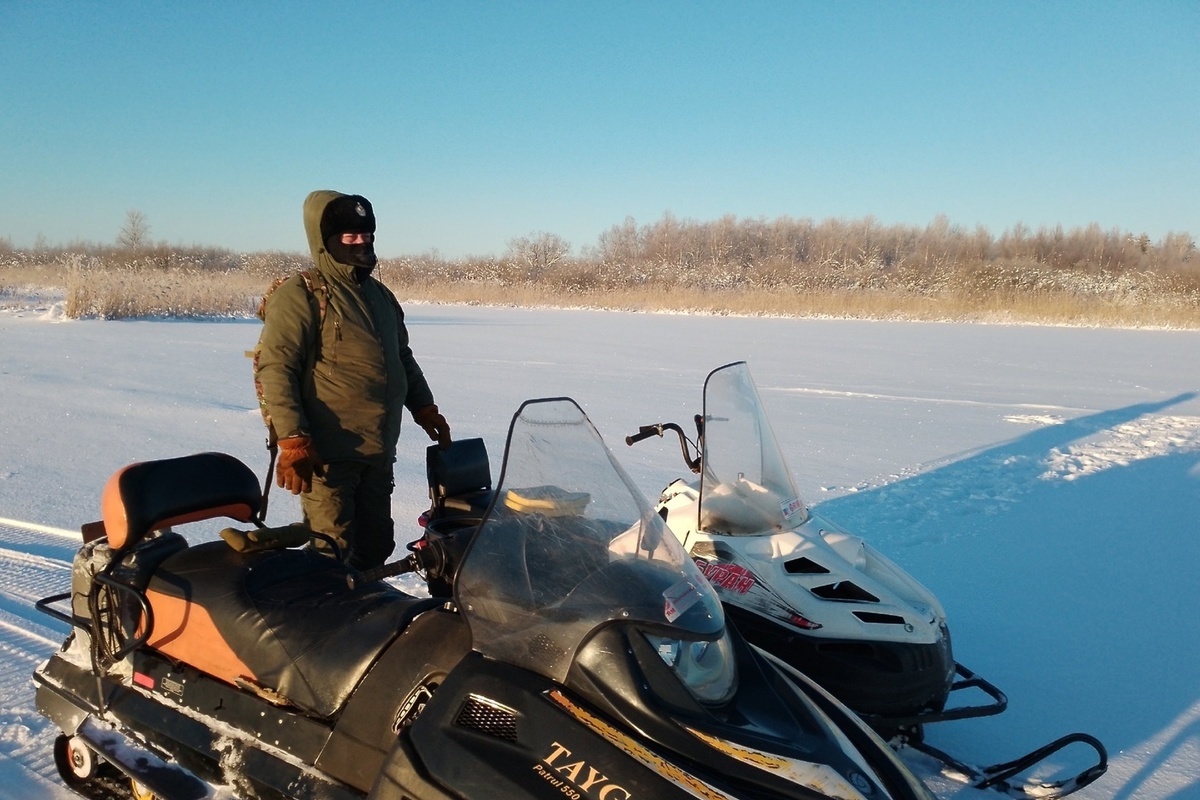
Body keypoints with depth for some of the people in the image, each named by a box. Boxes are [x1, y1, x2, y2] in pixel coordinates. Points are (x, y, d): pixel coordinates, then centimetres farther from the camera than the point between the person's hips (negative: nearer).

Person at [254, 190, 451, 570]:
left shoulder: (380, 296, 16)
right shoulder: (300, 295, -8)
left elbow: (403, 359, 27)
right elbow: (274, 369, -14)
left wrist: (426, 410, 18)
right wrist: (293, 442, -21)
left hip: (379, 453, 8)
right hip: (326, 454, -7)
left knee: (376, 546, 15)